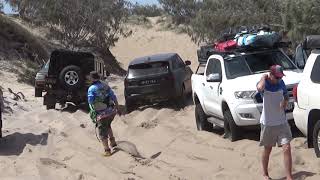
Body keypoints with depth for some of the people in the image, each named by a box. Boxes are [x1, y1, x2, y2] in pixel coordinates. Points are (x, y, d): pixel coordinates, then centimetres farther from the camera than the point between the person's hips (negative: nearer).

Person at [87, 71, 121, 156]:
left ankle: (107, 150, -1)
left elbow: (90, 101, -19)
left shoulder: (91, 89, -12)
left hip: (101, 114, -5)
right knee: (108, 126, 31)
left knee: (103, 133, 5)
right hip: (111, 111, 5)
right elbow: (114, 97, 4)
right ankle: (113, 142, 39)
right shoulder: (105, 85, 2)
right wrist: (118, 109, 11)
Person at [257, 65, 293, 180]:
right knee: (267, 149, 12)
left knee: (287, 148, -6)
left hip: (282, 122, 3)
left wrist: (285, 102, -5)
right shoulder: (265, 84, -14)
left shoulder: (281, 83, 0)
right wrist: (264, 78, -21)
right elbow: (260, 88, -40)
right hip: (268, 123, -3)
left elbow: (286, 95, 18)